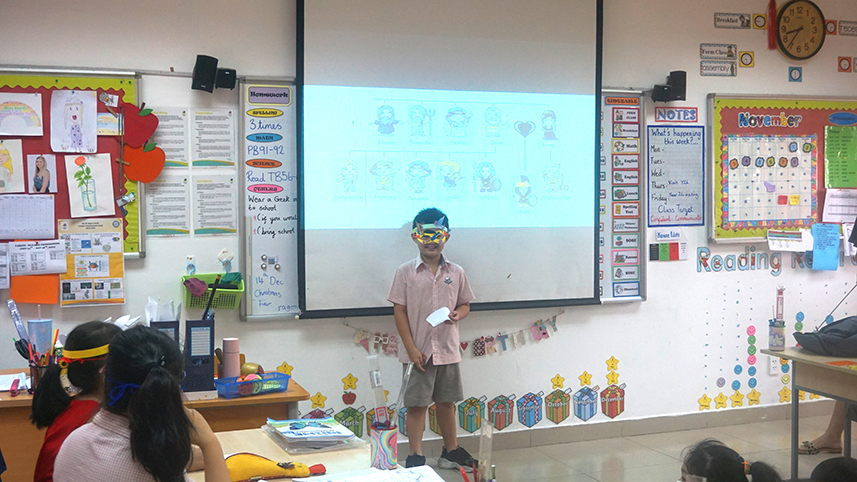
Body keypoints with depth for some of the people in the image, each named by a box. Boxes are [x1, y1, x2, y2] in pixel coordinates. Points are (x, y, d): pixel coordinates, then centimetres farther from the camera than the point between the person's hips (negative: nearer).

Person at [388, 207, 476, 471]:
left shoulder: (456, 272, 4)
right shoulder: (406, 272, -5)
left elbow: (465, 303, 14)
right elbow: (399, 311, -6)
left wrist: (458, 314, -11)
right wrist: (411, 348, -12)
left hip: (448, 350, 3)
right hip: (419, 350, -3)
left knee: (446, 402, 15)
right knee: (417, 404, 2)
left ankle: (451, 451, 29)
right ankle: (416, 457, 12)